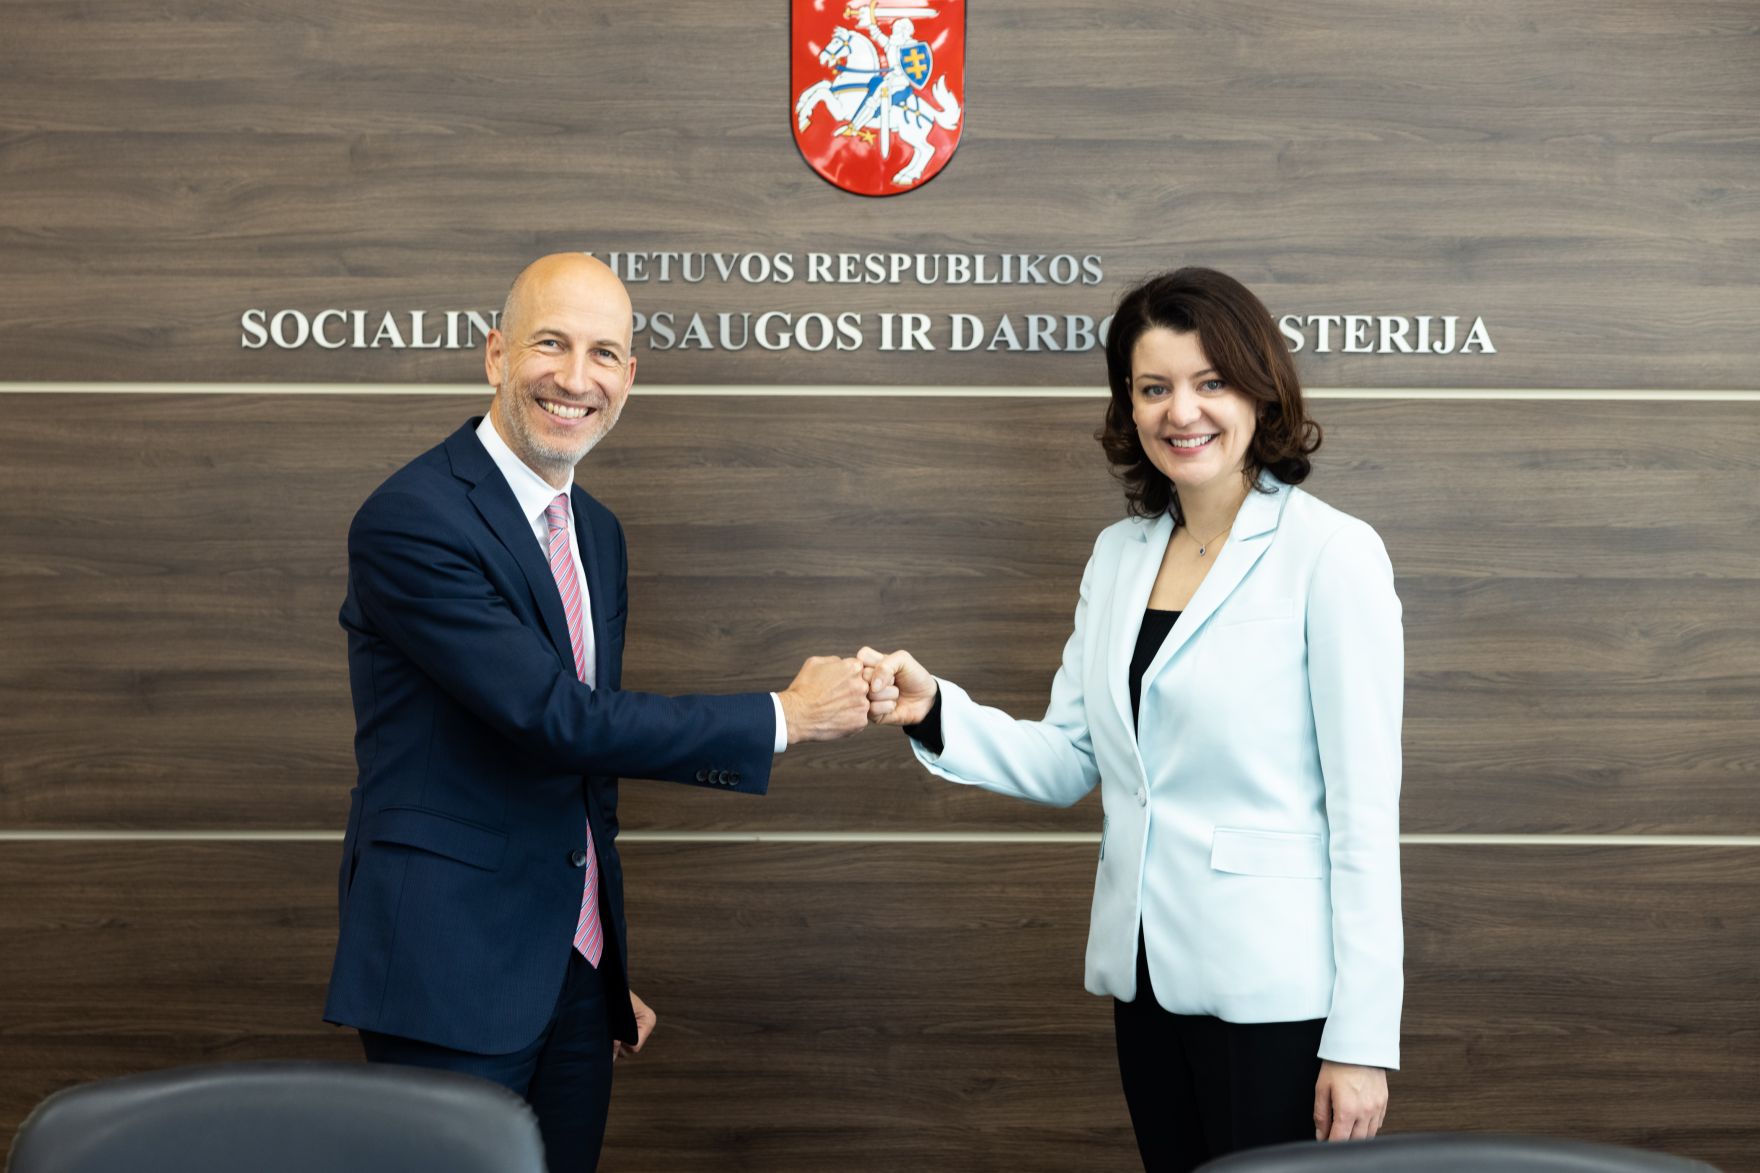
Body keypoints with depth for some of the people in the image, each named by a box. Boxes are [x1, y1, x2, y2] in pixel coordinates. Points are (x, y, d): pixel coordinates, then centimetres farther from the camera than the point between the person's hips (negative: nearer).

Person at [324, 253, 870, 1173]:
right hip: (452, 974, -7)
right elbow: (554, 718, -21)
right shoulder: (410, 521, -15)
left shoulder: (597, 533, 12)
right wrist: (780, 719, -15)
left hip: (573, 974, 8)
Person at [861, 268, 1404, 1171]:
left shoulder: (1331, 554, -10)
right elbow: (1069, 761, 7)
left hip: (1274, 988, -6)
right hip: (1147, 978, 6)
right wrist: (933, 712, -10)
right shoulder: (1119, 555, 8)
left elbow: (1365, 810, -12)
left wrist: (1362, 1039, -13)